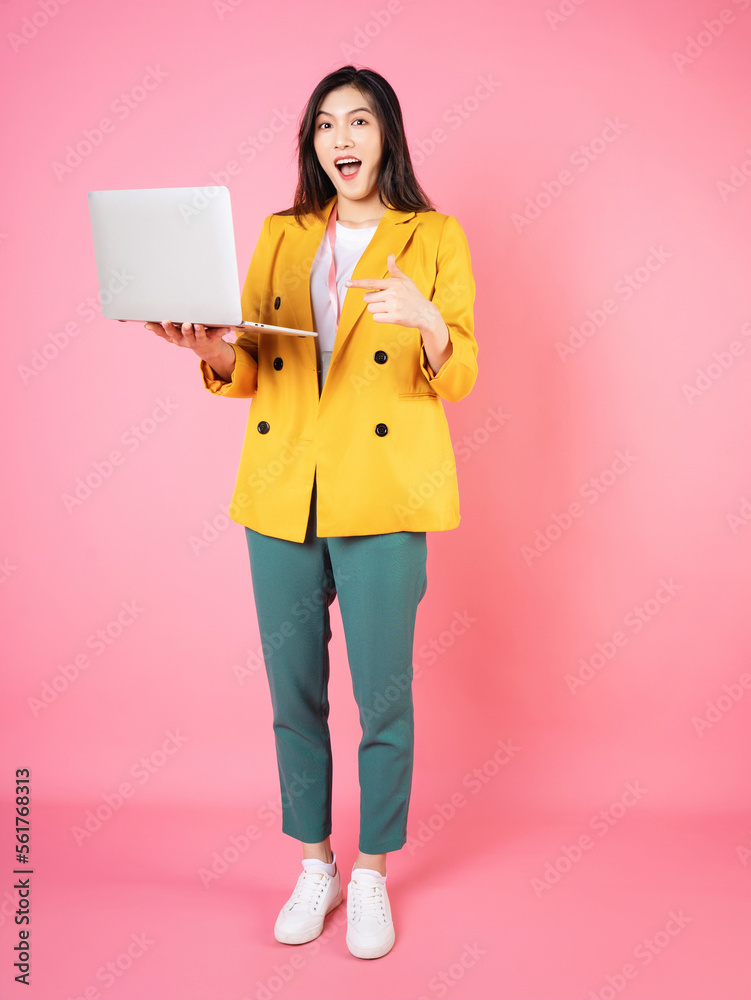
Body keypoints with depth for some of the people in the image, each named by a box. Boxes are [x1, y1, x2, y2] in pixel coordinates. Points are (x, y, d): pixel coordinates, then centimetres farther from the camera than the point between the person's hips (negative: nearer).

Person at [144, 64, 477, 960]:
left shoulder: (434, 237, 5)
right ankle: (314, 867, 31)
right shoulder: (280, 236, 14)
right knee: (293, 696, 10)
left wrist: (426, 321, -21)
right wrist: (213, 350, -10)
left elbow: (457, 381, -1)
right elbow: (249, 373, 12)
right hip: (281, 493, 4)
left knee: (382, 699, 3)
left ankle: (371, 876, 26)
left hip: (381, 500, -3)